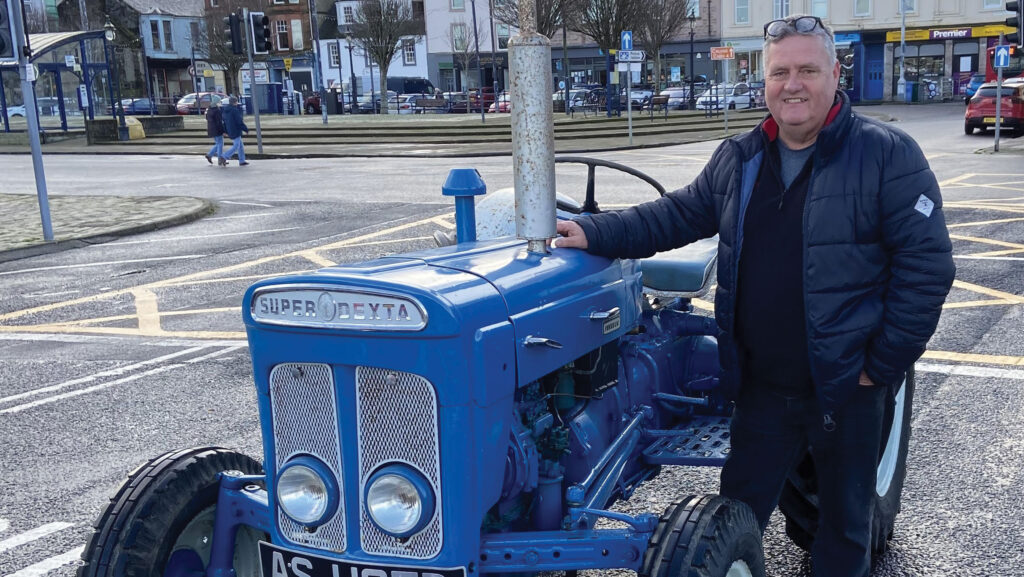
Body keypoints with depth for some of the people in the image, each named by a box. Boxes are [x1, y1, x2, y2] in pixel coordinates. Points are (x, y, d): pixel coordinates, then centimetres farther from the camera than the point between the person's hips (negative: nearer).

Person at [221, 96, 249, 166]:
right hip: (236, 131, -9)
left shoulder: (226, 111, 10)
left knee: (241, 146, 15)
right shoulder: (235, 110, -18)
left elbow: (225, 122, 16)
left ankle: (242, 161, 16)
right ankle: (224, 158, -12)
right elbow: (240, 122, -18)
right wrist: (246, 129, -8)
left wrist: (226, 131, 22)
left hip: (230, 132, 9)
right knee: (236, 147, -5)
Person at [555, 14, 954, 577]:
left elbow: (926, 265, -12)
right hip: (761, 387, 4)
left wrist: (883, 364, -14)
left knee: (844, 521, 16)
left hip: (847, 388, -3)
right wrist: (597, 233, -6)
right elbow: (677, 215, 9)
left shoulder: (887, 155, -11)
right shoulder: (737, 159, 5)